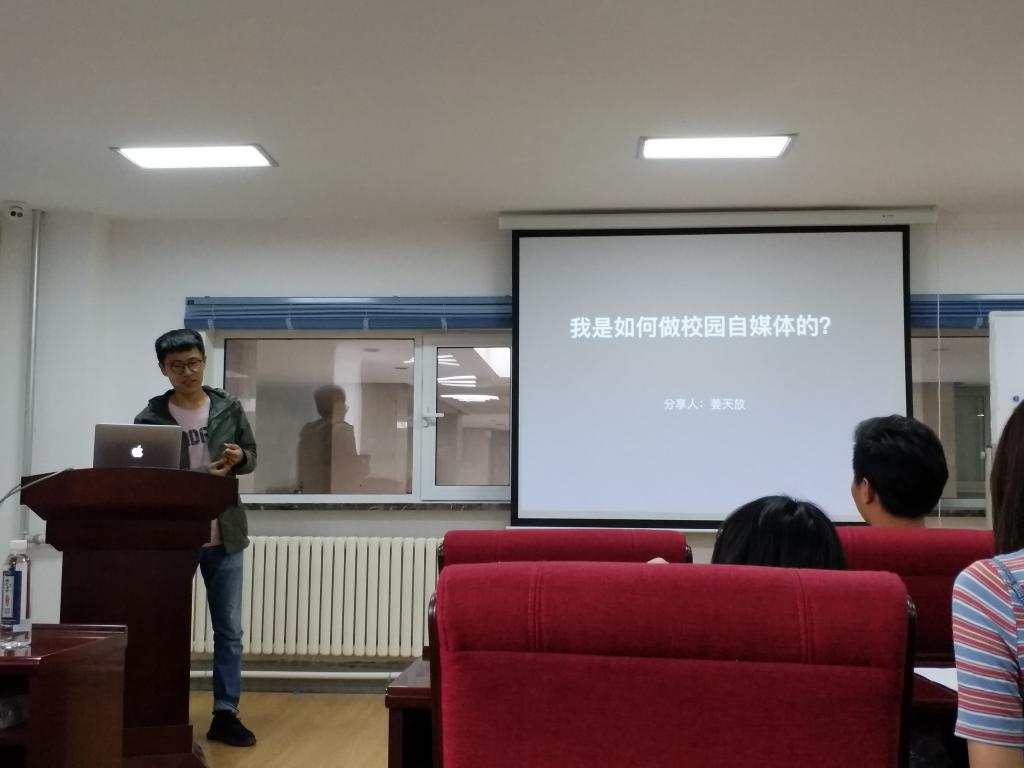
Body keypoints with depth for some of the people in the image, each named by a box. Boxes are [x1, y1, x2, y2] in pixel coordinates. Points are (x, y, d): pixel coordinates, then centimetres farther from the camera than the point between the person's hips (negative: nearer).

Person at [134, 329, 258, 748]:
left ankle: (225, 714, 14)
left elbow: (252, 456, 13)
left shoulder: (229, 408, 3)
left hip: (223, 536, 2)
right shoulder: (150, 419, -4)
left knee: (229, 630, 5)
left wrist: (240, 458, -12)